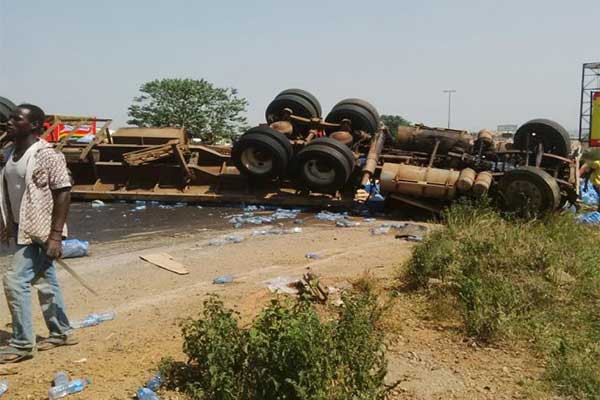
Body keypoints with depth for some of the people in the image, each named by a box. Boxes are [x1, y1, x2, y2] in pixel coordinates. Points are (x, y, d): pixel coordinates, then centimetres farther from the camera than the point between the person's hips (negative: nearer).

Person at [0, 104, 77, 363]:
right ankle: (61, 332, 28)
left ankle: (22, 343, 5)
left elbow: (63, 194, -20)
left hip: (39, 231, -8)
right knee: (45, 282, 15)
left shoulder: (47, 155, -18)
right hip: (22, 228, 8)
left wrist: (56, 236, -22)